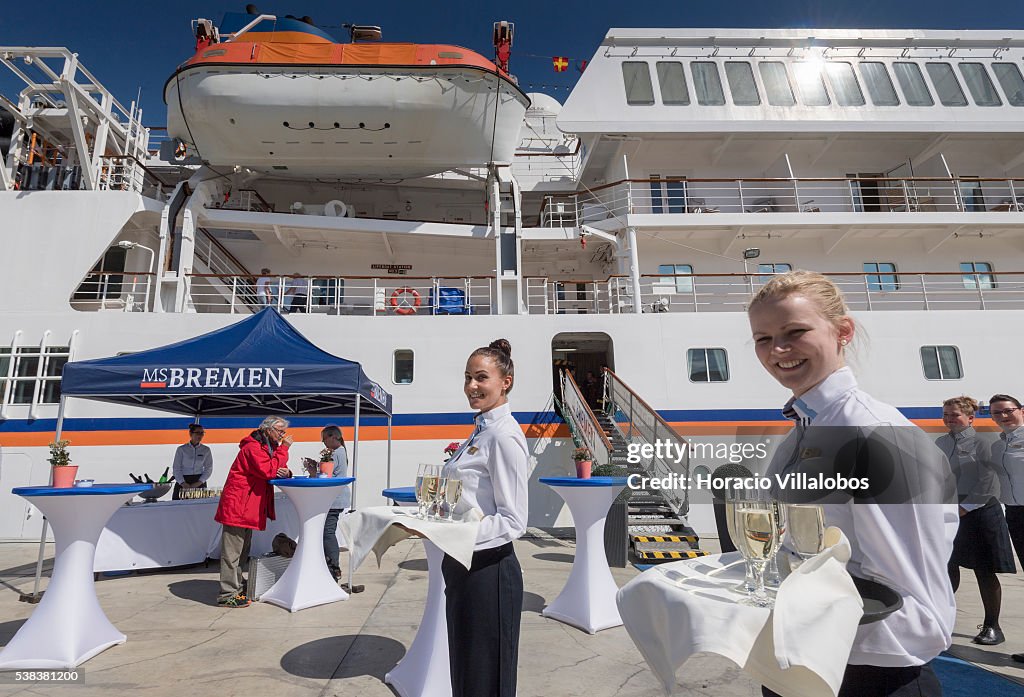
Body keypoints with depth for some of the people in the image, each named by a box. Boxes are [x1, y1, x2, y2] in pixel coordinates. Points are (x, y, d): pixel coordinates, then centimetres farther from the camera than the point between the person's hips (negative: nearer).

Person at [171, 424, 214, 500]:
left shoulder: (206, 450, 6)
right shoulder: (181, 449, 2)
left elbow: (208, 469, 4)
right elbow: (176, 468, 0)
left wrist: (199, 482, -8)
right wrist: (183, 483, -10)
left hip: (199, 483, 1)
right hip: (183, 482, -1)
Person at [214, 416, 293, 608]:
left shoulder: (270, 447, 15)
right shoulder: (253, 447, -16)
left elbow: (276, 471, 13)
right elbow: (268, 471, -27)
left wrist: (285, 472, -10)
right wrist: (283, 449, -22)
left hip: (249, 506, 10)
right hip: (237, 505, -10)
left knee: (242, 551, 17)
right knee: (232, 552, -4)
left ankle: (235, 590, 28)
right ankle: (227, 595, 2)